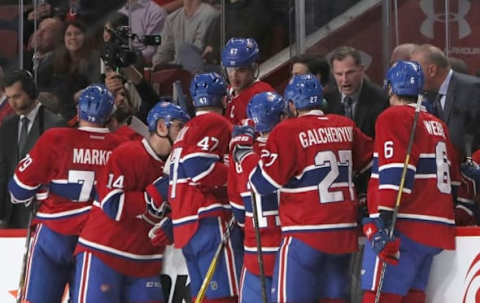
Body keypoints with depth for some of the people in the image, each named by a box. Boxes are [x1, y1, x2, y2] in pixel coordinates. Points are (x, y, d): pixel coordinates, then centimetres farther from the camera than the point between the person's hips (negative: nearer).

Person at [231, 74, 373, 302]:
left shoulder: (288, 132, -10)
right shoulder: (346, 127, 8)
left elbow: (263, 182, -10)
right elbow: (368, 159, 24)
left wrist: (242, 152, 4)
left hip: (306, 236, -6)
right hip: (344, 233, 6)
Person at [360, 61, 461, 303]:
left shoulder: (393, 118, -5)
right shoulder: (436, 124, 20)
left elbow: (395, 173, -17)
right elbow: (454, 177, 25)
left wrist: (383, 222, -22)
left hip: (404, 228, -8)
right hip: (436, 231, 8)